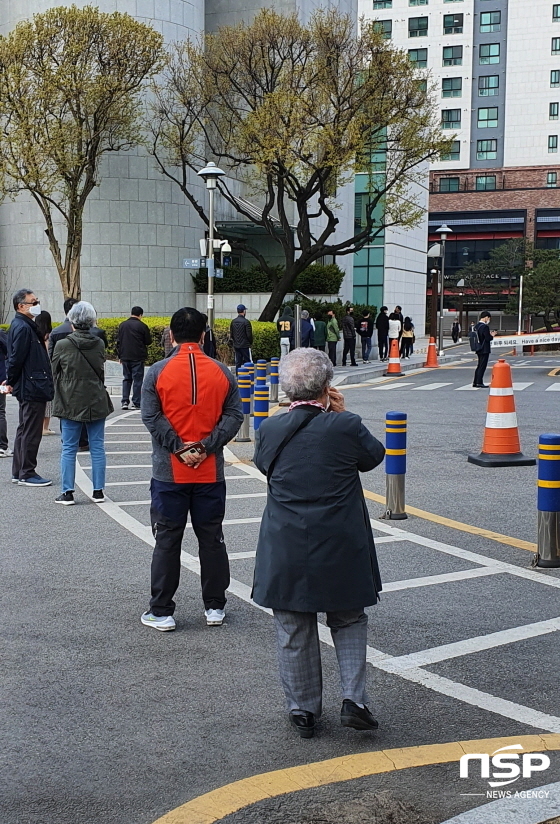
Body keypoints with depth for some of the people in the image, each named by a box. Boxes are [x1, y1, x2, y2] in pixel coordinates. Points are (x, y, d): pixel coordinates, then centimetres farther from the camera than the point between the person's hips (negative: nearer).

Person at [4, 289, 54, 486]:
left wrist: (12, 381, 15)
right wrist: (11, 381, -9)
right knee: (31, 432, -4)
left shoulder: (25, 326, 15)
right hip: (32, 388, -11)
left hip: (30, 388, 11)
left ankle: (18, 473, 23)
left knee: (24, 431, 15)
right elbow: (16, 358, -19)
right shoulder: (22, 328, -17)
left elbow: (15, 358, 18)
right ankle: (27, 474, 3)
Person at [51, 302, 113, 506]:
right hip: (97, 403, 2)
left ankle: (67, 492, 6)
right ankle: (98, 491, 12)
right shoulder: (99, 344, -3)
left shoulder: (62, 345, -10)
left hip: (71, 403, -2)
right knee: (97, 447, 8)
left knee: (68, 449, 5)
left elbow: (55, 374, 2)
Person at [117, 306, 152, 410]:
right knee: (137, 379, 1)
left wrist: (120, 356, 16)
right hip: (138, 357, -4)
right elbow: (148, 341, -3)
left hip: (125, 357, 4)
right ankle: (136, 403, 0)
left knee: (126, 379, 12)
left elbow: (118, 341, 10)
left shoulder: (123, 325, 8)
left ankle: (125, 402, 2)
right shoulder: (142, 326, -7)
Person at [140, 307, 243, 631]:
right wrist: (206, 447, -10)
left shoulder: (158, 371, -6)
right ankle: (215, 607, 20)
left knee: (167, 541, 7)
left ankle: (161, 612, 13)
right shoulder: (221, 372, 0)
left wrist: (178, 448, -12)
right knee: (212, 538, 12)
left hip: (169, 472, -2)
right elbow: (233, 416, -6)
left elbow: (152, 417, -13)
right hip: (211, 472, 2)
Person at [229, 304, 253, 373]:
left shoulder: (233, 322, 5)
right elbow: (249, 334, -12)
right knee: (247, 362, -1)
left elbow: (231, 334, 10)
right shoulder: (246, 322, -14)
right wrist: (251, 343, 4)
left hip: (236, 346, 6)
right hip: (245, 345, -6)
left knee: (238, 362, 8)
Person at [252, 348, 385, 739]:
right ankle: (354, 699, 10)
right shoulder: (346, 426, -12)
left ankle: (303, 710, 23)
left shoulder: (270, 429, -6)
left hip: (286, 552, 1)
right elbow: (374, 456, 6)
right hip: (341, 549, -1)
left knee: (294, 633, 14)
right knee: (349, 622, 19)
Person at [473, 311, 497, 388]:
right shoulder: (485, 326, -18)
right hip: (484, 350, -9)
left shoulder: (476, 326, 9)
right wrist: (492, 336, -1)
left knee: (479, 366, 16)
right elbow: (488, 338, -21)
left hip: (479, 349, 9)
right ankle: (479, 383, -2)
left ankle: (475, 382, 19)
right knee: (482, 366, -4)